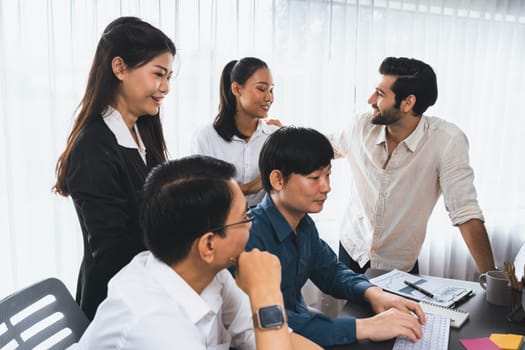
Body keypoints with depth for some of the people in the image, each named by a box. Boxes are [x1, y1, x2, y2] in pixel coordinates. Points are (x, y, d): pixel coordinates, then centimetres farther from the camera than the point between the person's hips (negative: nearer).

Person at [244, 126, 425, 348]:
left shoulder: (304, 223, 0)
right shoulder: (250, 235, -27)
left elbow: (330, 271, 12)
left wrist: (372, 292, -8)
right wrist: (365, 327, -32)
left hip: (298, 328, 7)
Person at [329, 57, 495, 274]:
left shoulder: (447, 140, -23)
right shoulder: (363, 127, -12)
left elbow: (465, 212, -22)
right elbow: (329, 146, 10)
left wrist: (491, 278, -24)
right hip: (351, 250, 3)